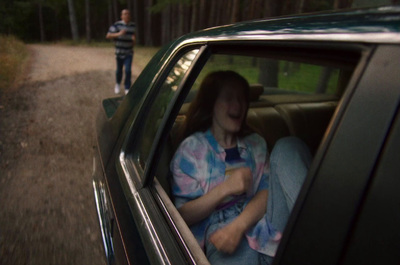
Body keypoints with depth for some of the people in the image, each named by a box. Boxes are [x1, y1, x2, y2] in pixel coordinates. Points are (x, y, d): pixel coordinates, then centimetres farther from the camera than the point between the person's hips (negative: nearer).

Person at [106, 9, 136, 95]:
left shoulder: (133, 25, 2)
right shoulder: (117, 25, -10)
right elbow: (108, 35, -12)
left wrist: (134, 39, -5)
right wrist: (118, 34, -26)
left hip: (129, 53, 1)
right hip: (119, 52, -1)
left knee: (128, 70, -11)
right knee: (119, 70, 11)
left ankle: (127, 88, 2)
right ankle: (118, 84, 39)